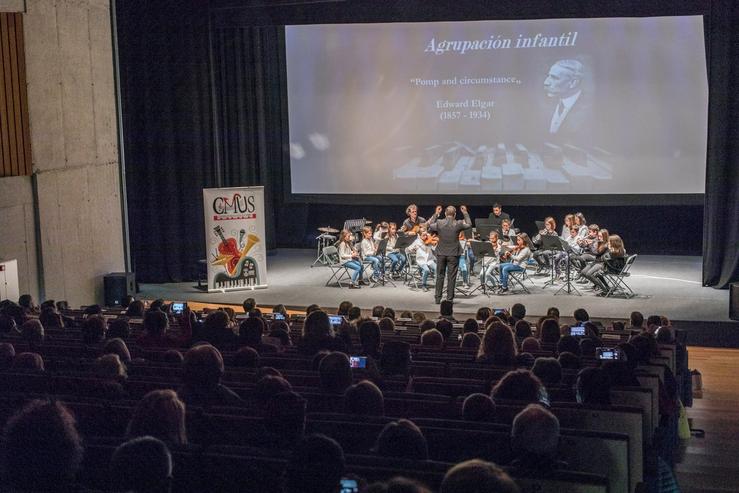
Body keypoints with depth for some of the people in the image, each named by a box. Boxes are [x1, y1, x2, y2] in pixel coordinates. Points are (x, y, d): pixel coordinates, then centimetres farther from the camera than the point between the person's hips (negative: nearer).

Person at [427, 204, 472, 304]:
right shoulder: (458, 224, -12)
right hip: (453, 254, -2)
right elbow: (469, 224, 5)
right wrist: (465, 213, 13)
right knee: (451, 277, 5)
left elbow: (429, 226, 11)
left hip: (441, 253, 2)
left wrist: (436, 214, 14)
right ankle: (449, 298, 7)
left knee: (440, 276, 11)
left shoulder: (439, 223, -8)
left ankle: (438, 298, 12)